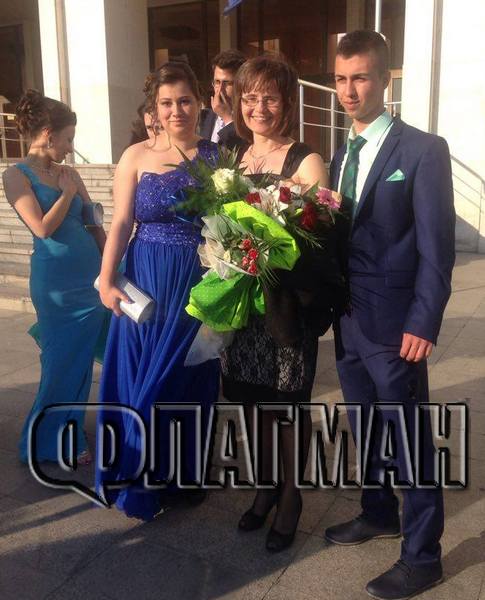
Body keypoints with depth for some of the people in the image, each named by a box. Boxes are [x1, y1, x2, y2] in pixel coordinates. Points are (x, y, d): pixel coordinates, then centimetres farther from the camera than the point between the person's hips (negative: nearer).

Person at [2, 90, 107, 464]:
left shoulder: (68, 173, 10)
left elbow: (95, 223, 12)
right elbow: (43, 228, -16)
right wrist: (67, 193, -6)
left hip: (91, 274, 5)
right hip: (55, 282, -5)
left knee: (80, 360, 14)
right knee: (62, 362, 7)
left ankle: (69, 435, 33)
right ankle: (52, 442, 28)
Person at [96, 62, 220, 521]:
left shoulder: (216, 156, -1)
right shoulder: (136, 157, 1)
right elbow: (121, 223, 0)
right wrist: (106, 280, -7)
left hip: (198, 283, -1)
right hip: (145, 281, 1)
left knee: (189, 378, 10)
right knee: (139, 379, 10)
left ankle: (185, 475, 32)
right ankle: (142, 480, 32)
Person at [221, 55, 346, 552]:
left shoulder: (306, 163, -9)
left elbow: (322, 235, -14)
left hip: (289, 308, -5)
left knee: (290, 404, 9)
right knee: (253, 400, 16)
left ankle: (290, 498, 31)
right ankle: (266, 487, 38)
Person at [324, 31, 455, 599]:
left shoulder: (423, 150, -8)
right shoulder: (341, 156, 13)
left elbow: (436, 248, -12)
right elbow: (336, 238, 10)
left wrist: (423, 324, -17)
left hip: (393, 323, -7)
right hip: (347, 319, 7)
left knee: (409, 441, 4)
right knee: (366, 429, 20)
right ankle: (379, 512, 41)